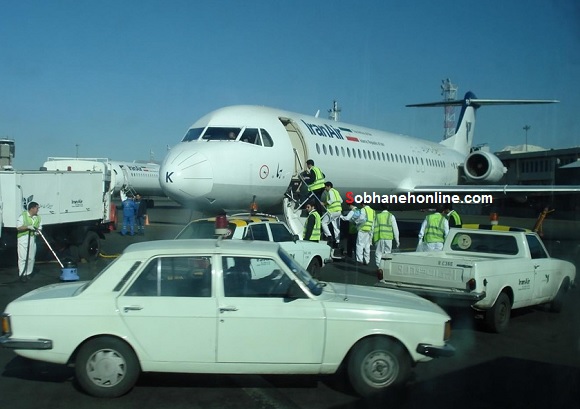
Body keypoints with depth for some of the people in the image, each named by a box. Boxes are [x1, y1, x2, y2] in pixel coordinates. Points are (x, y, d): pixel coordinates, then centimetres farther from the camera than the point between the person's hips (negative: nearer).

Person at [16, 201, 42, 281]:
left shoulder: (38, 217, 9)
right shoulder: (22, 216, -7)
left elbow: (40, 227, 12)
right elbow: (18, 228, -10)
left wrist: (37, 230, -10)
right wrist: (28, 227, -22)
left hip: (32, 238, 5)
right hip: (23, 238, -5)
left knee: (31, 257, 7)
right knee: (22, 257, -7)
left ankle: (28, 273, 16)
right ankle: (22, 274, -4)